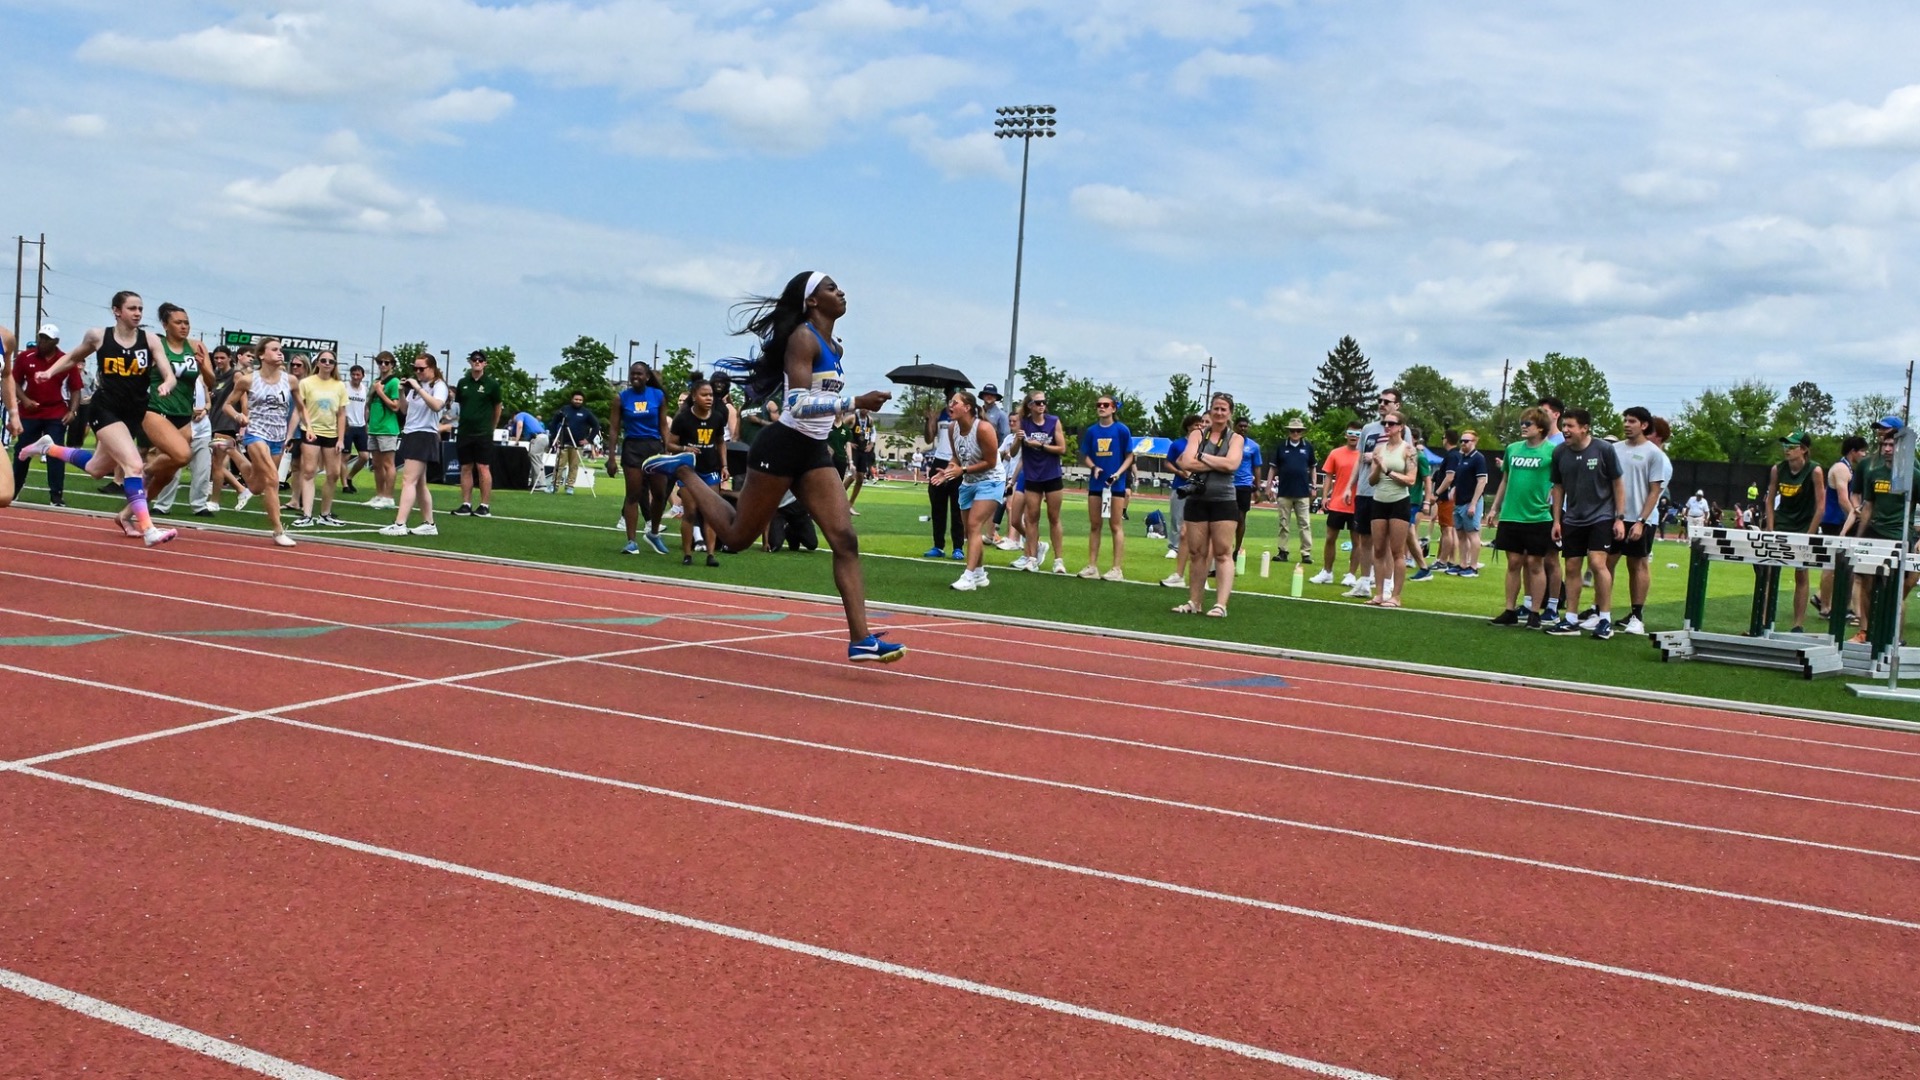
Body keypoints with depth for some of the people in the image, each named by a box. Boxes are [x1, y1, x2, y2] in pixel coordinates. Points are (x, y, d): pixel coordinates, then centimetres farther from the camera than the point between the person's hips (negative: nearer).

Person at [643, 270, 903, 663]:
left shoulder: (833, 347, 13)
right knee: (737, 537, 6)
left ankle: (861, 640, -11)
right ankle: (682, 469, 25)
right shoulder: (803, 338, -14)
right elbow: (799, 404, -25)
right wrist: (855, 403, -30)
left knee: (846, 541, -7)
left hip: (814, 453, 8)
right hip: (782, 447, -8)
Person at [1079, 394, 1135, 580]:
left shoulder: (1121, 430, -6)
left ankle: (1117, 569, 2)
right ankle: (1092, 566, 15)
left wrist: (1118, 473, -17)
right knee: (1094, 525, 8)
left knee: (1116, 526, 0)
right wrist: (1094, 467, -11)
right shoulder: (1091, 430, 4)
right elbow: (1086, 456, 10)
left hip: (1116, 483, -4)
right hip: (1096, 483, 4)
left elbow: (1129, 456, -2)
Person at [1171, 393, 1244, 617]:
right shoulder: (1198, 434, 6)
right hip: (1196, 500, 2)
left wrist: (1202, 457, -8)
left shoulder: (1236, 438, 4)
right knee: (1196, 554, 6)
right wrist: (1219, 463, -10)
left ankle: (1221, 605, -7)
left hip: (1224, 502, -2)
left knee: (1222, 554, -4)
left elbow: (1232, 464, -14)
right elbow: (1186, 463, -9)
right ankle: (1194, 603, 13)